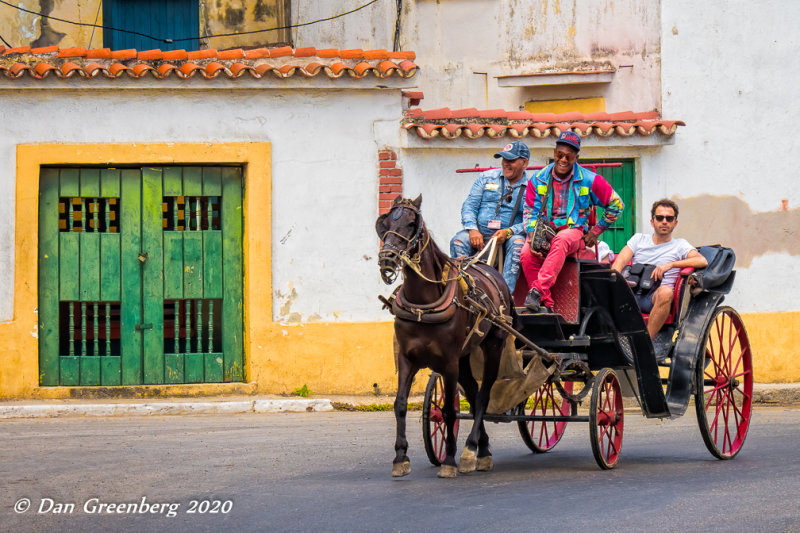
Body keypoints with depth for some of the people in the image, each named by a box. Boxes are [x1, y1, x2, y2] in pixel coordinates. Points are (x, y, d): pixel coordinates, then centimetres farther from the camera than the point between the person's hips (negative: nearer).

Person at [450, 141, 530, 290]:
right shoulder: (487, 177, 13)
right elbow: (469, 205, 7)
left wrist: (509, 232, -21)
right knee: (458, 242, -28)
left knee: (518, 244, -35)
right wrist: (472, 229, -13)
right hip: (480, 232, 2)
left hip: (510, 235, -2)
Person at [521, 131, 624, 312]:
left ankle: (537, 290, -53)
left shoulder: (589, 180, 2)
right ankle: (545, 304, -28)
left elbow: (616, 204, 10)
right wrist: (532, 233, -12)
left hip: (574, 231, -2)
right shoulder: (538, 179, 7)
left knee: (561, 241, -40)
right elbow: (529, 210, 8)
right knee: (527, 254, -31)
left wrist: (596, 231, 7)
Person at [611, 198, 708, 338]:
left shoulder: (679, 245, 16)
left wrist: (671, 264, -13)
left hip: (654, 298, -2)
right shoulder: (639, 239, 24)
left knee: (666, 291, -38)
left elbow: (702, 261, -2)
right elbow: (620, 262, 9)